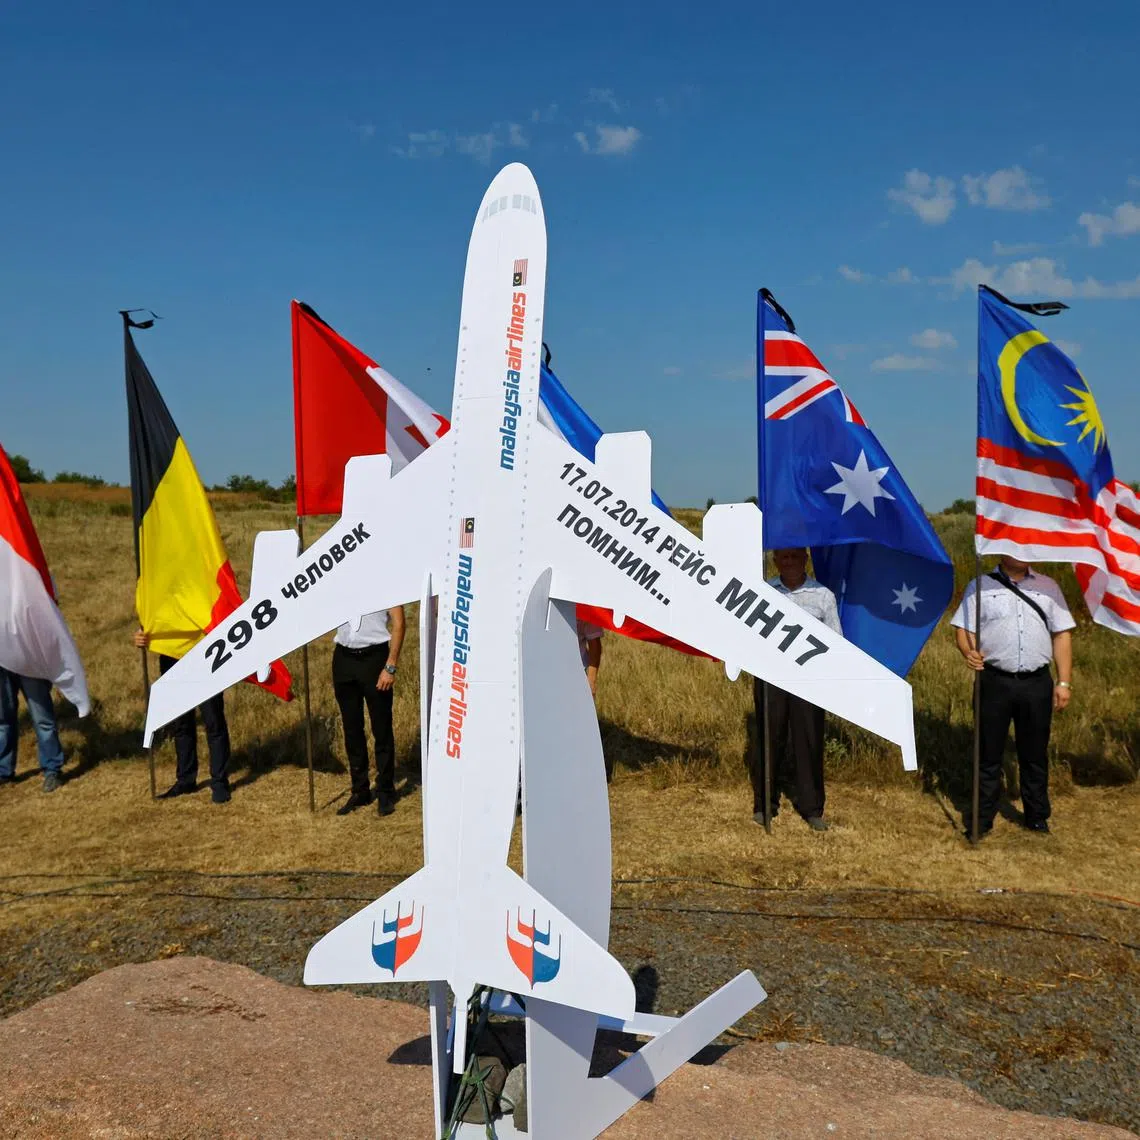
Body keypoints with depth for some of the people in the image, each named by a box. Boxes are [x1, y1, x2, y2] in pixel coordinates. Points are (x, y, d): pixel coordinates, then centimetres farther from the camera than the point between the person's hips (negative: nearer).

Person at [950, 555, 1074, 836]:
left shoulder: (1048, 587, 11)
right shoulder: (980, 588, 4)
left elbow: (1062, 635, 10)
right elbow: (963, 629, 0)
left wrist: (1064, 682, 3)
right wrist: (969, 652, -22)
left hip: (1037, 684, 2)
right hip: (995, 682, -2)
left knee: (1035, 754, 11)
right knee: (989, 753, 5)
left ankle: (1037, 817, 26)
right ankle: (982, 819, 14)